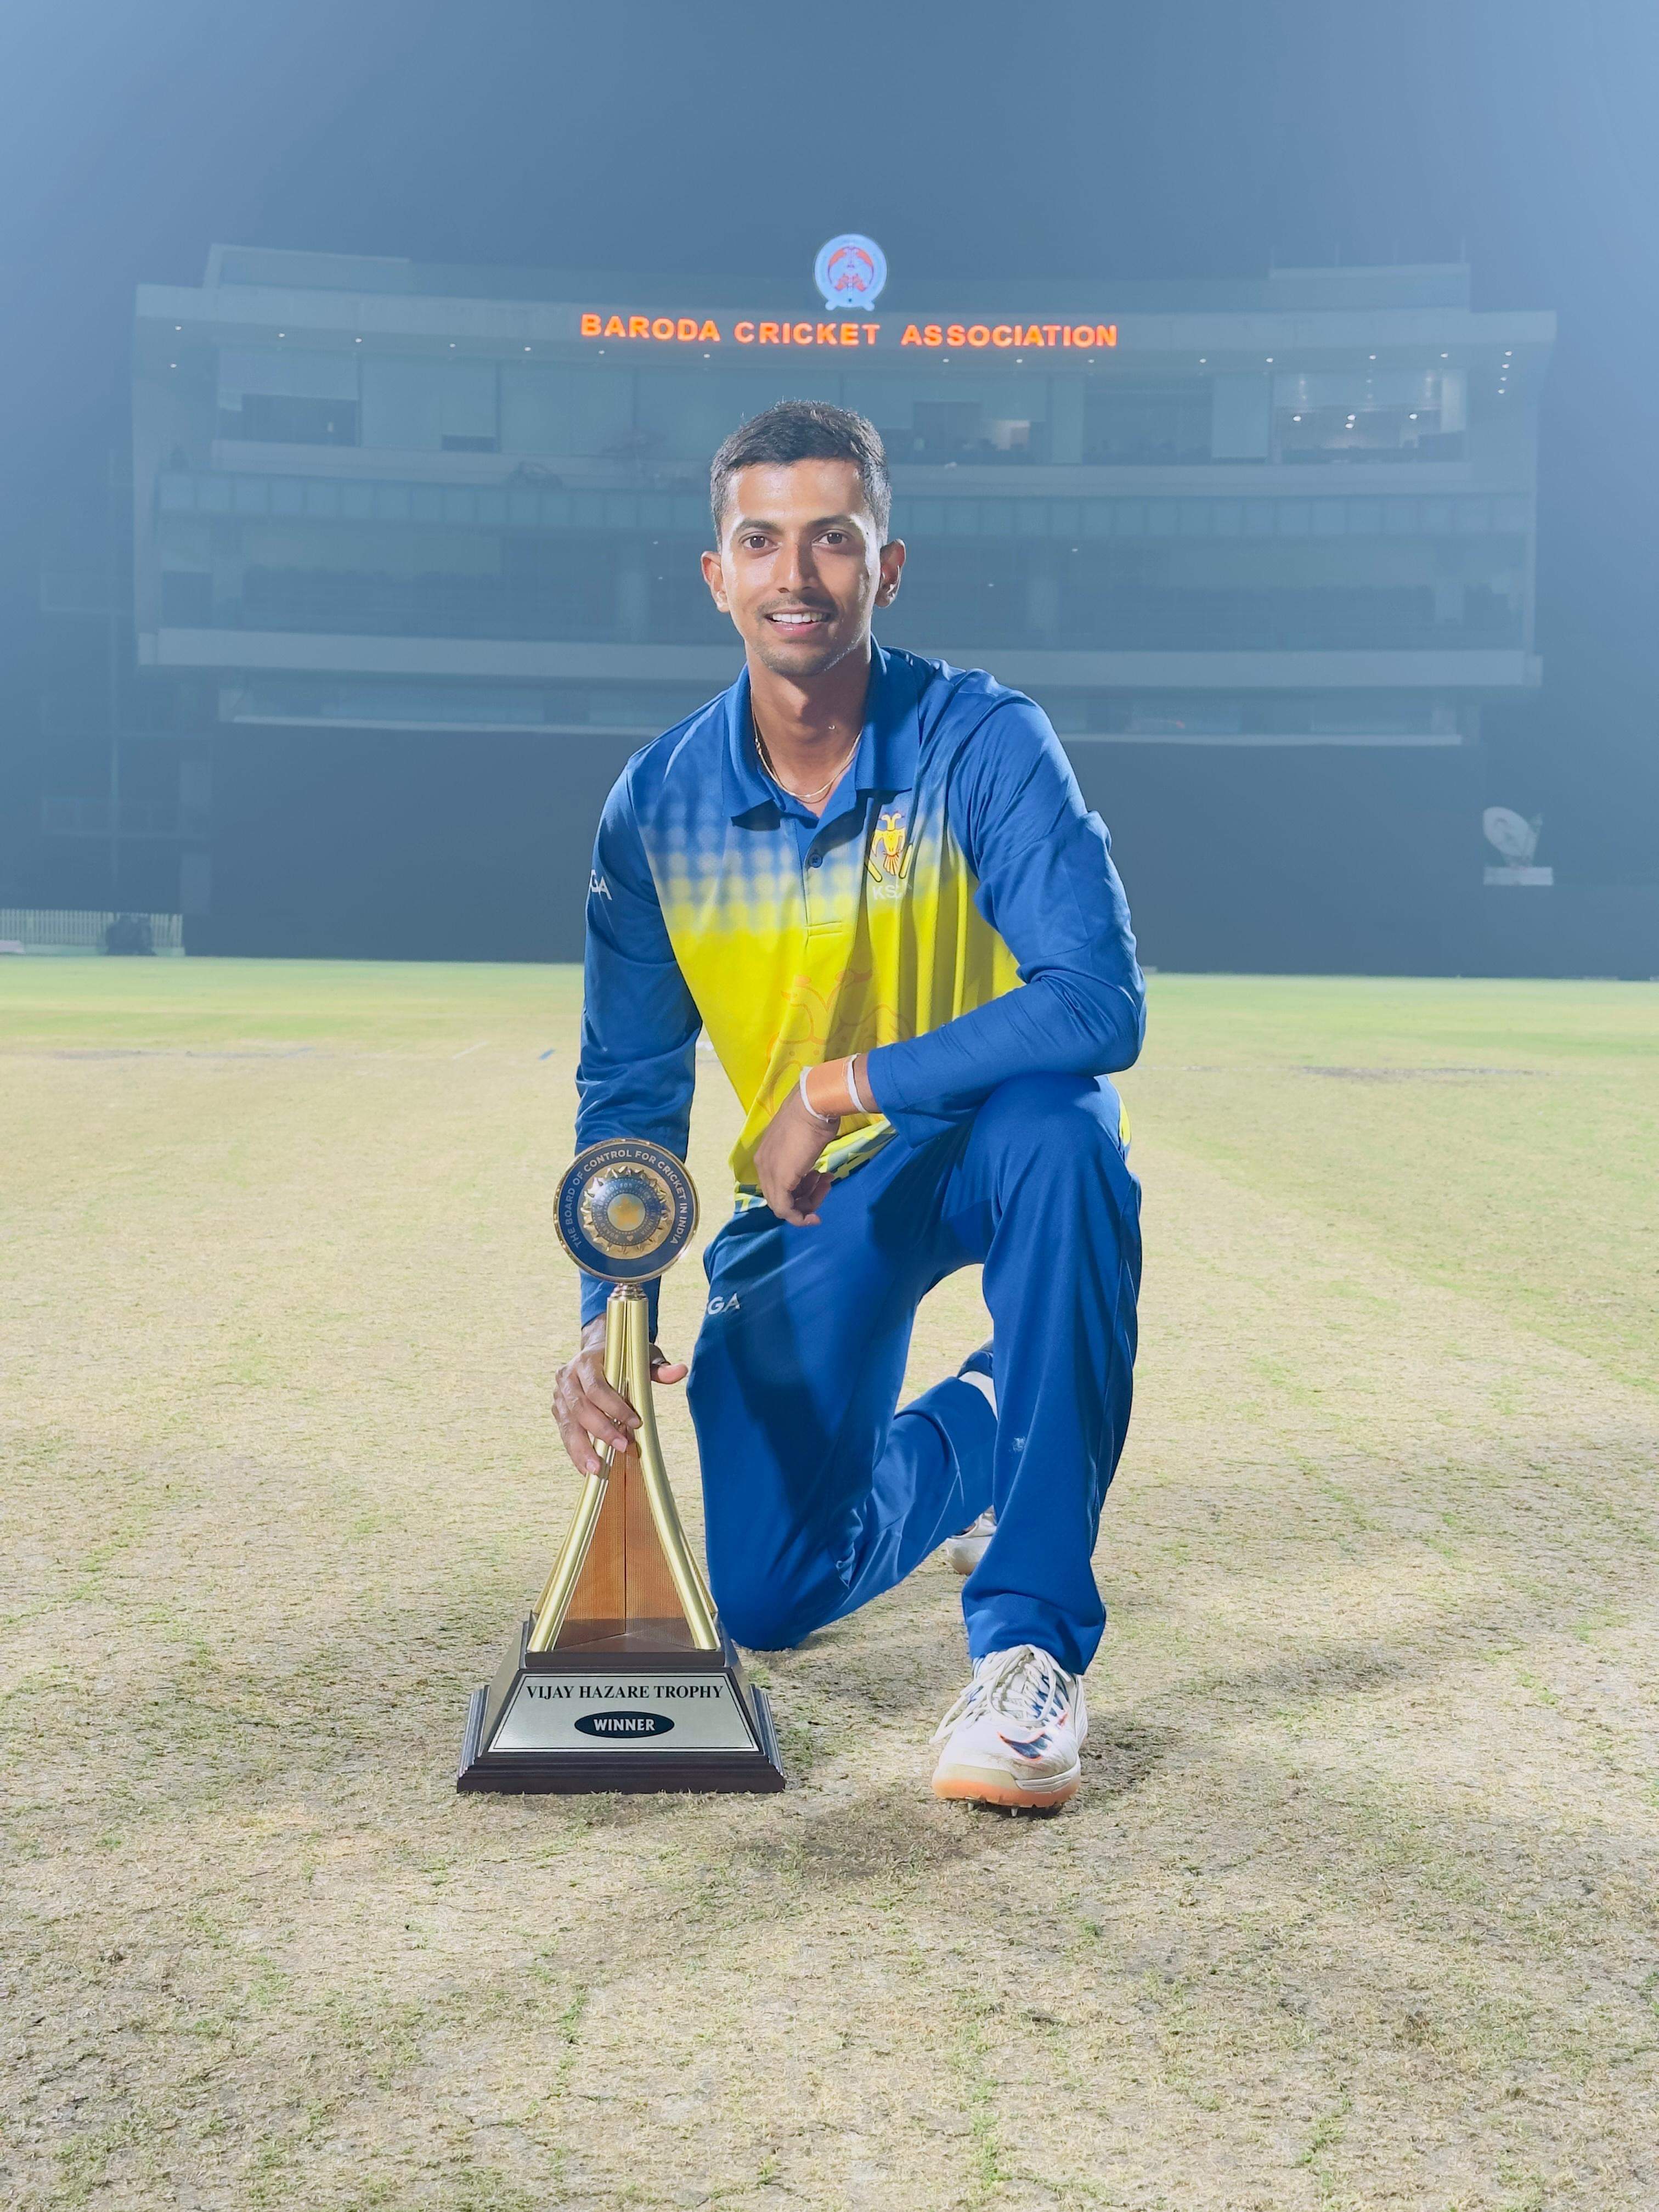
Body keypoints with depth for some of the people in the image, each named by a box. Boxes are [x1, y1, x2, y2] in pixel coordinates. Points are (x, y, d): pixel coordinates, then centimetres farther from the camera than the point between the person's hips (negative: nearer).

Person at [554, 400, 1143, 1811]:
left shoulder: (983, 744, -20)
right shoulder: (659, 805, -9)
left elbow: (1101, 1005, -32)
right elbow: (630, 1090, -2)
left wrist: (837, 1088, -30)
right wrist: (605, 1315, -17)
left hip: (996, 1132, -2)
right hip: (810, 1196, 3)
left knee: (1062, 1135, -41)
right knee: (766, 1598, -8)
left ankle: (1034, 1642, -29)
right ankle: (978, 1433, 28)